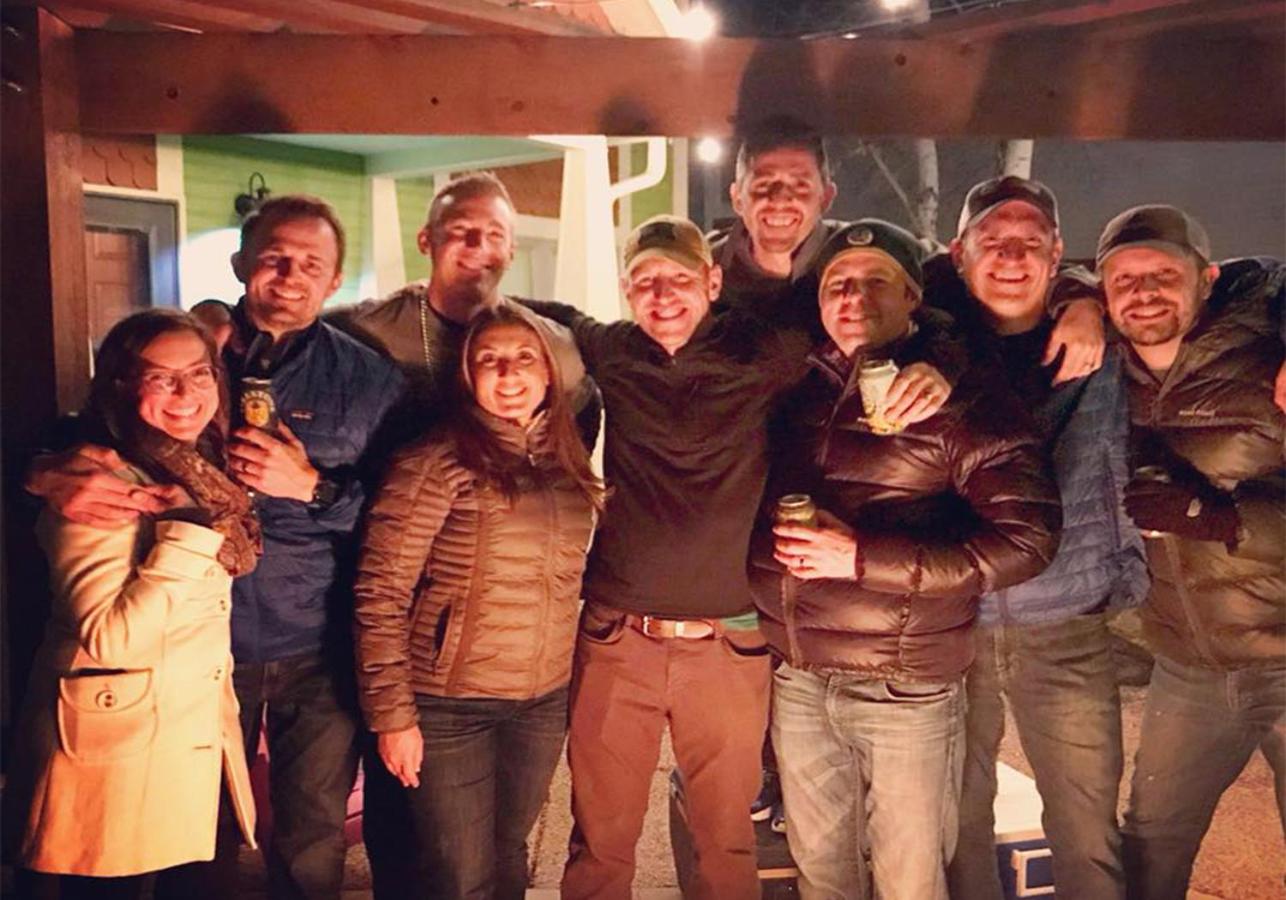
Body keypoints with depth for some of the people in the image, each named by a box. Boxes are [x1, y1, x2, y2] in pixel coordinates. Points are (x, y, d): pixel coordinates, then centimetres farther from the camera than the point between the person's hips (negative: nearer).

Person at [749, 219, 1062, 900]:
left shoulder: (961, 397, -8)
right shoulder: (797, 382, 6)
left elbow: (1028, 540, -17)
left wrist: (862, 557, -19)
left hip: (906, 690, -4)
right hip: (797, 683, 5)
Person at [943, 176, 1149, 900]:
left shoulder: (1098, 356, 3)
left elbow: (1127, 476, 10)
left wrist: (1131, 583, 4)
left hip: (1070, 632, 0)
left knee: (1090, 840, 5)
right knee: (958, 822, 11)